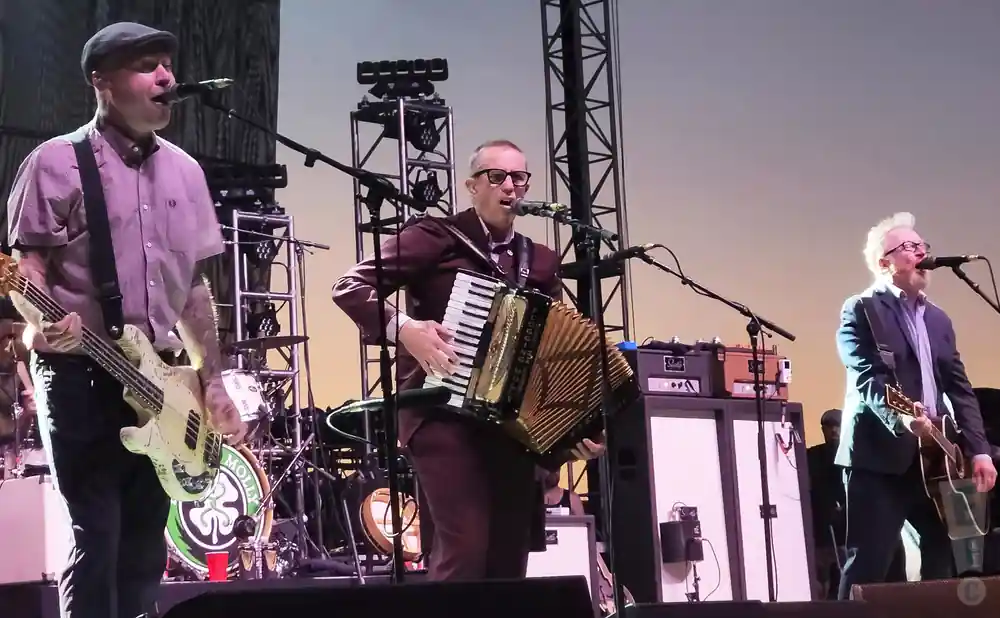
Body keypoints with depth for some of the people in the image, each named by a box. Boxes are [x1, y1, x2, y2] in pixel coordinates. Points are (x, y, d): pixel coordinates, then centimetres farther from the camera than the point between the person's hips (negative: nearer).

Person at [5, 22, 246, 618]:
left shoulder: (184, 170, 14)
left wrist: (213, 380, 11)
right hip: (81, 377, -6)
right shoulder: (57, 162, -4)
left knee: (144, 546, 9)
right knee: (97, 538, -8)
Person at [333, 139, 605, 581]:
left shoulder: (541, 263, 14)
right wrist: (403, 328, -21)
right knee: (466, 546, -17)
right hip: (443, 412, -6)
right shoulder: (436, 237, -2)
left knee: (509, 559, 6)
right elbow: (350, 286, -6)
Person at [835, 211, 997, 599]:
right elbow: (867, 379, -15)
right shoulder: (861, 310, -2)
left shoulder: (938, 318, 19)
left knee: (948, 562, 7)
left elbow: (959, 388, 16)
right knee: (868, 566, -9)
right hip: (880, 455, -7)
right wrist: (902, 419, -33)